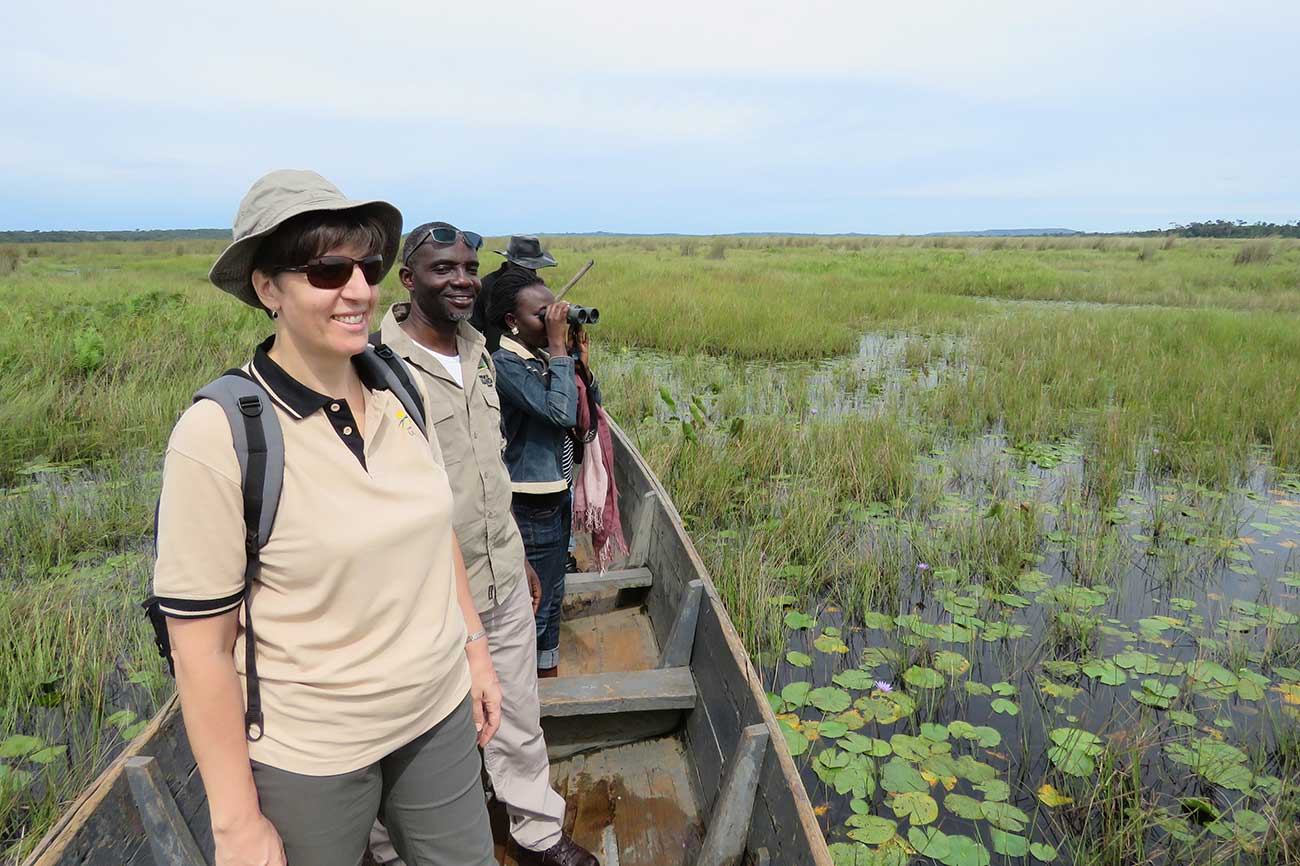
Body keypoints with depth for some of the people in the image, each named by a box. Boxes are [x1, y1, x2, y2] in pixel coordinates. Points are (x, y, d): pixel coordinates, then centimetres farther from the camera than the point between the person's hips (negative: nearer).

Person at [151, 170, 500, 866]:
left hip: (440, 714, 5)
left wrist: (474, 647, 12)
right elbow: (200, 647, -15)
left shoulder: (401, 393, -5)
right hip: (308, 755, -4)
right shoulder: (218, 435, -20)